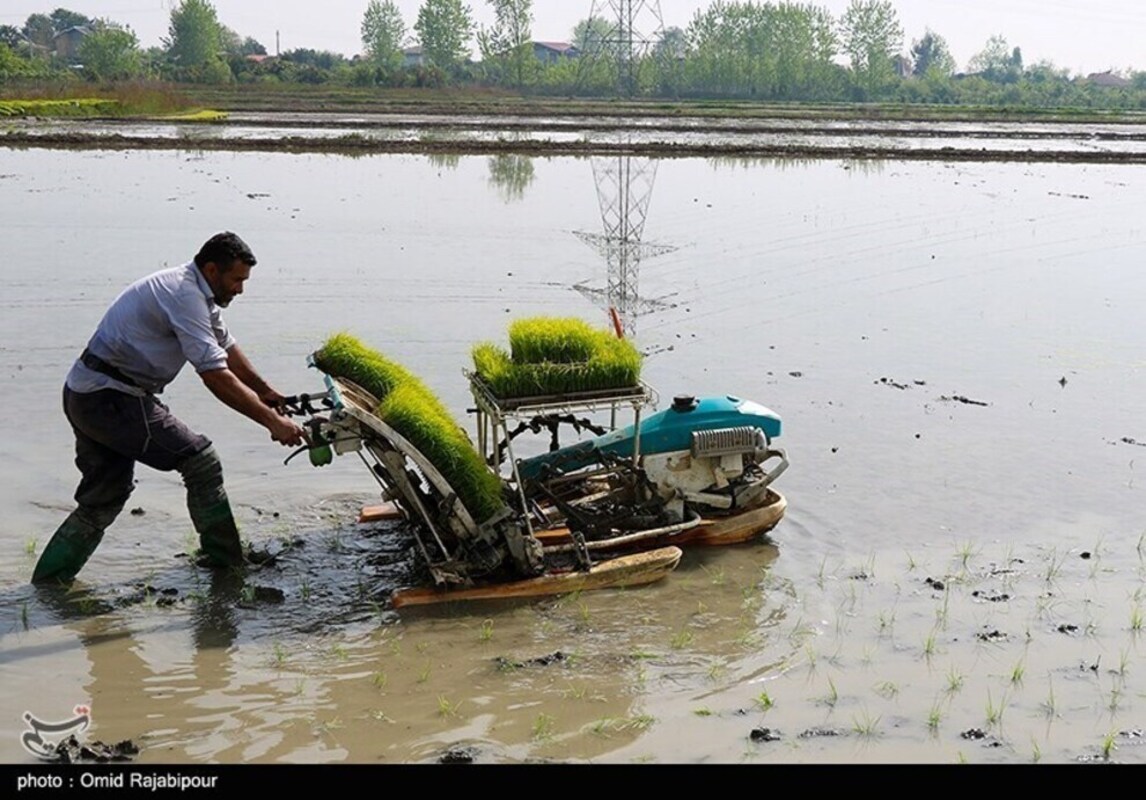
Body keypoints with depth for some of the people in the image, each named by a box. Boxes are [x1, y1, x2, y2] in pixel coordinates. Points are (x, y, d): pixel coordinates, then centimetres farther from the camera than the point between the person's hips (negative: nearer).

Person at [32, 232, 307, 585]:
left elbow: (227, 348, 27)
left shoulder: (196, 292, 14)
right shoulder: (184, 295, -19)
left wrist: (264, 392, 35)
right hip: (111, 399, -11)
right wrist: (273, 422, -22)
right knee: (201, 460, -7)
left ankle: (44, 585, 19)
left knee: (103, 500, 16)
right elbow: (217, 377, -24)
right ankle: (226, 567, 1)